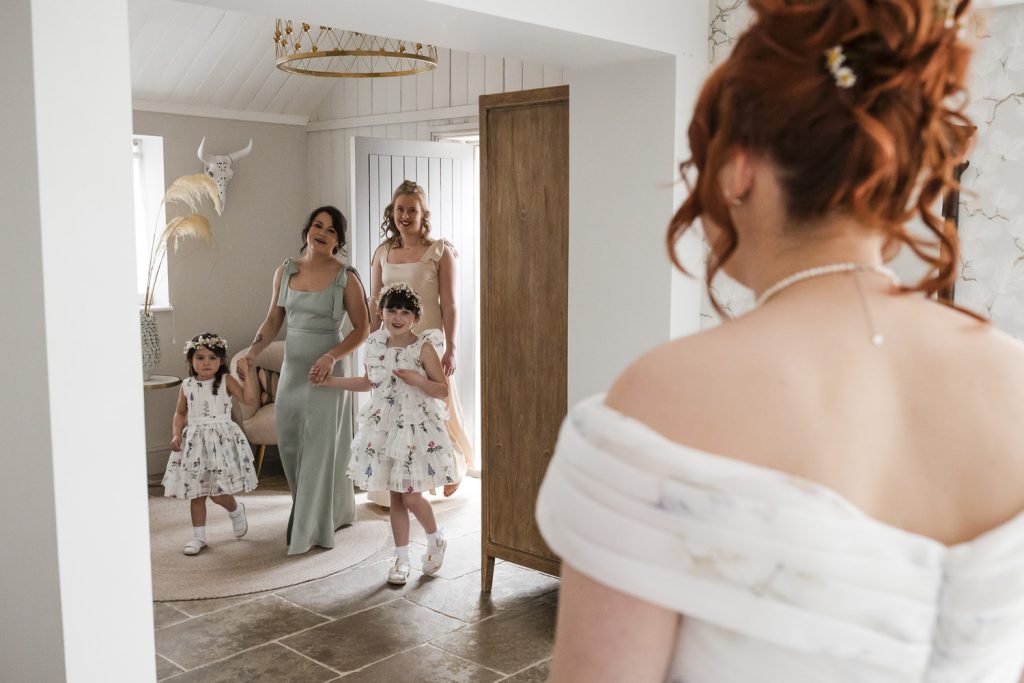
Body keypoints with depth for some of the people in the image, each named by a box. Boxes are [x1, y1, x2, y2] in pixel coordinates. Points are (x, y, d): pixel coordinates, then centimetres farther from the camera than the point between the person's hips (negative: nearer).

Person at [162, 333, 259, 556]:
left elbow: (249, 399, -13)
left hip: (221, 440, -3)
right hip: (194, 443, 4)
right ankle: (198, 536, 19)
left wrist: (248, 375, -18)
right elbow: (180, 414, 16)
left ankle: (236, 510, 26)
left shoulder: (226, 381, -3)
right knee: (196, 493, 7)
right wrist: (176, 435, 2)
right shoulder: (187, 386, 6)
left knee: (218, 492, -7)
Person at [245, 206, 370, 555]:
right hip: (293, 366, 5)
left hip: (329, 368, -5)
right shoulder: (285, 270, 5)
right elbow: (273, 319, 11)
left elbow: (361, 329, -6)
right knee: (289, 441, 9)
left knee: (319, 444, -3)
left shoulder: (346, 278, -8)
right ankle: (333, 511, 28)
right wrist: (252, 351, -3)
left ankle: (310, 529, 8)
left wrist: (331, 357, -19)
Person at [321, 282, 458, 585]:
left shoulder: (423, 347, -9)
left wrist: (417, 380, -22)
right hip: (384, 424, 4)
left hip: (416, 425, -4)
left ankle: (435, 540, 24)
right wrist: (330, 380, 17)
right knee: (395, 495, 9)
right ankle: (401, 558, 21)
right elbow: (370, 382, 19)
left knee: (411, 496, -4)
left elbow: (443, 390, -6)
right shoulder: (376, 345, 4)